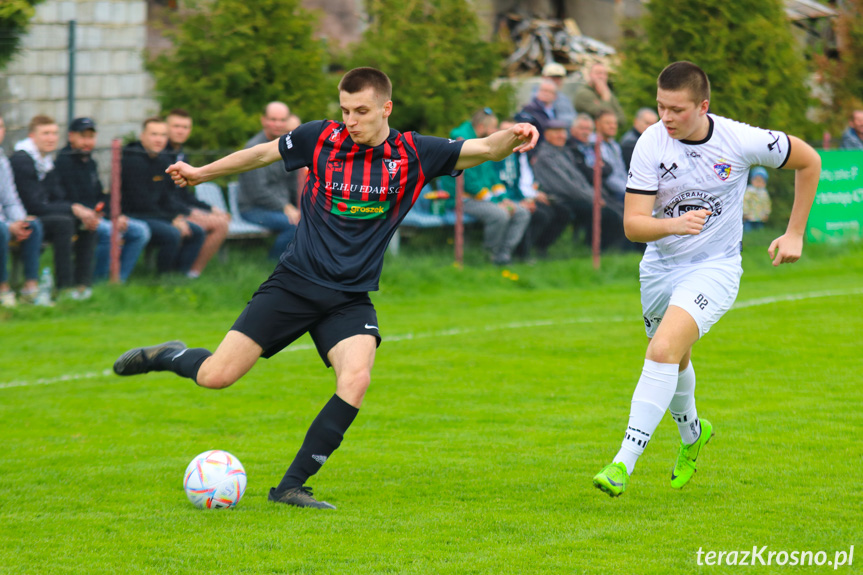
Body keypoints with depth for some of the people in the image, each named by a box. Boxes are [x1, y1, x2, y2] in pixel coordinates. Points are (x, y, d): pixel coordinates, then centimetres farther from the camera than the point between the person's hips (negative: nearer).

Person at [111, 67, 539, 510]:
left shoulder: (413, 154, -4)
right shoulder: (320, 139, -3)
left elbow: (480, 149, -9)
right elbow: (263, 154, 13)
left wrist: (510, 138, -31)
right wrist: (201, 173, 23)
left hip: (351, 299, 1)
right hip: (294, 284, -1)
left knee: (356, 379, -26)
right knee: (215, 377, -9)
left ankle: (291, 487, -15)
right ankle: (169, 357, 28)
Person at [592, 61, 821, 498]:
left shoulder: (740, 141, -17)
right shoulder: (651, 145, -14)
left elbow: (808, 161, 0)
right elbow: (633, 224, -16)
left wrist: (794, 233, 0)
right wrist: (673, 224, -37)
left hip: (714, 268, -4)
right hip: (660, 265, 4)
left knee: (664, 350, -25)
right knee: (674, 359, 23)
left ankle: (624, 463, -25)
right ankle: (691, 433, 55)